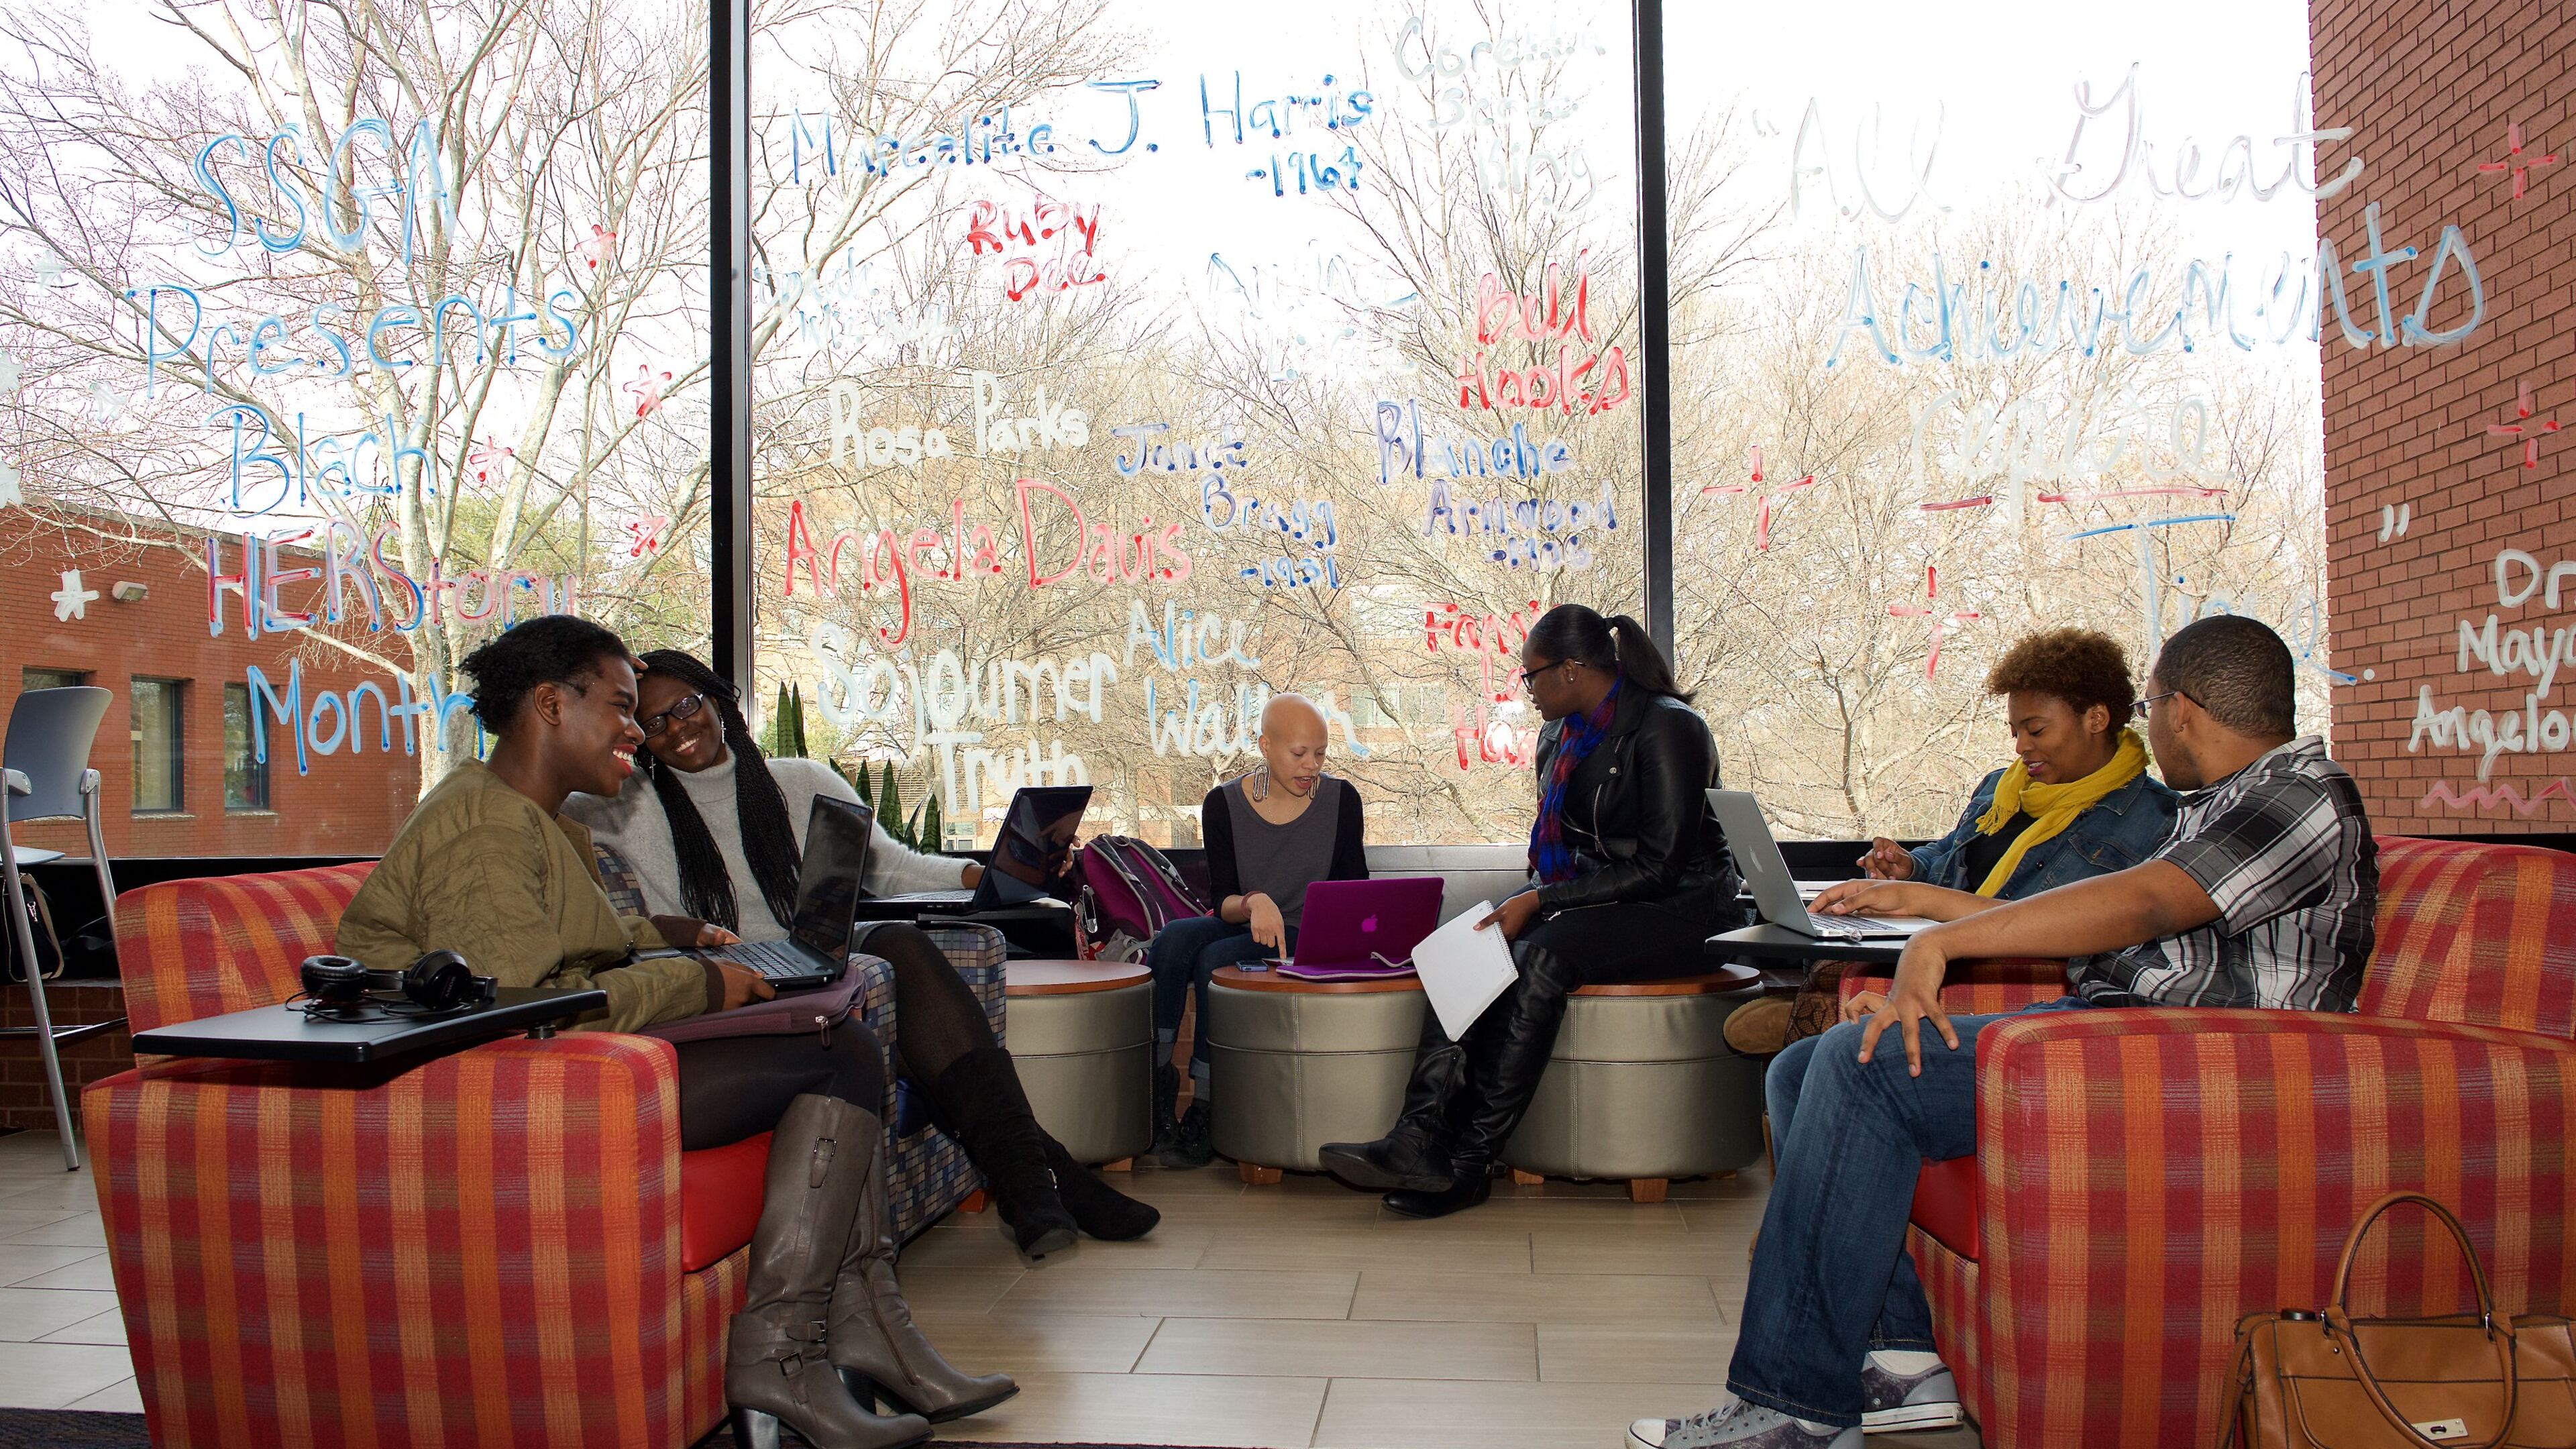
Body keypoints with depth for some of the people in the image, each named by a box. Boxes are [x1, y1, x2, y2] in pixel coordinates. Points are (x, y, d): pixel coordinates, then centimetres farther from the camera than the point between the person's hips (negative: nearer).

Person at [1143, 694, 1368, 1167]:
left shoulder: (1341, 799, -3)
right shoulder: (1224, 804, -4)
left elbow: (1355, 888, 4)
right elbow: (1222, 901, -8)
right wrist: (1253, 902, -31)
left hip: (1304, 939, -2)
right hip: (1239, 927, 2)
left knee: (1215, 958, -31)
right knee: (1173, 937, -31)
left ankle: (1203, 1106, -20)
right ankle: (1158, 1073, -21)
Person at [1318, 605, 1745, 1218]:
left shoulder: (1667, 727, -13)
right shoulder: (1560, 735, 13)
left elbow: (1660, 865, -19)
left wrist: (1540, 903, -21)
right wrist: (1527, 903, -4)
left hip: (1675, 912, -7)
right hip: (1585, 905, 7)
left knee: (1542, 955, -33)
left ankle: (1469, 1162, -30)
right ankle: (1420, 1140, -34)